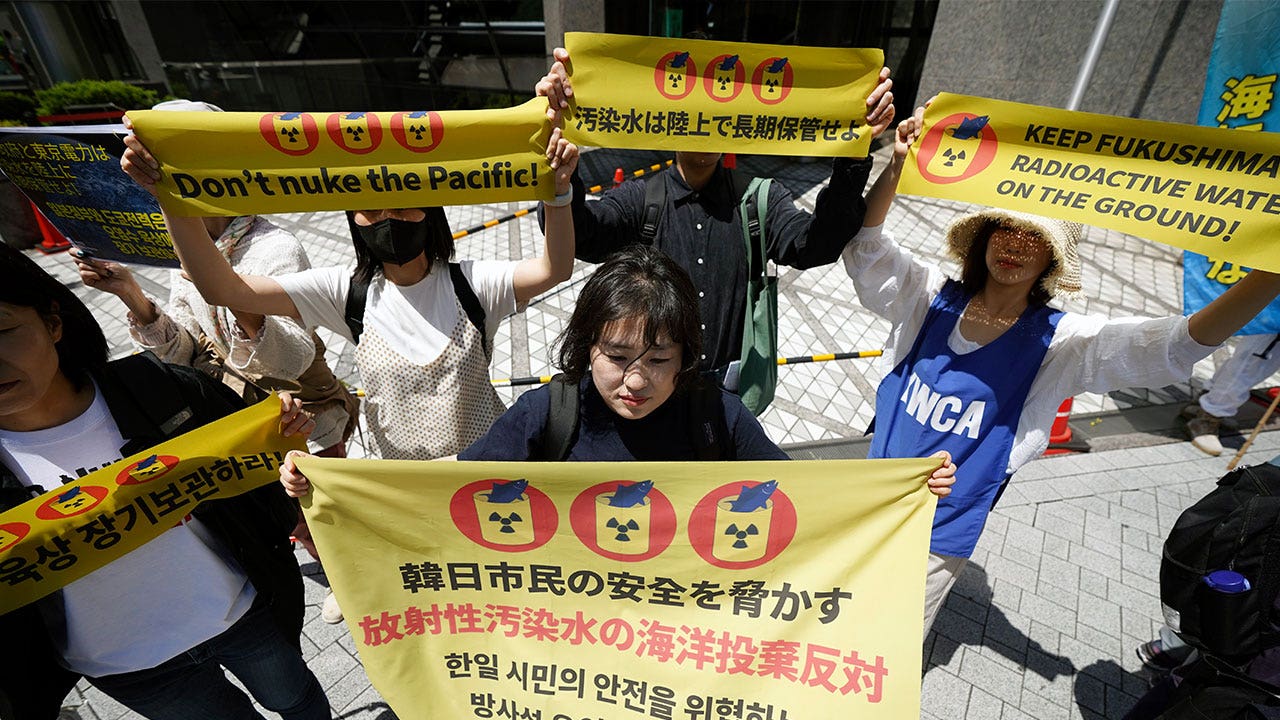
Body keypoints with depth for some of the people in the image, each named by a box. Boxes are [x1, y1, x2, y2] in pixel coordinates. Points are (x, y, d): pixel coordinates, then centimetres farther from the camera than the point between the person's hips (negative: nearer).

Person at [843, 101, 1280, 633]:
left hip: (941, 536, -2)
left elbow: (1177, 345, -20)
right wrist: (896, 169, -28)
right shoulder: (932, 297, -7)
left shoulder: (1062, 343, -11)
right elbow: (864, 246, -15)